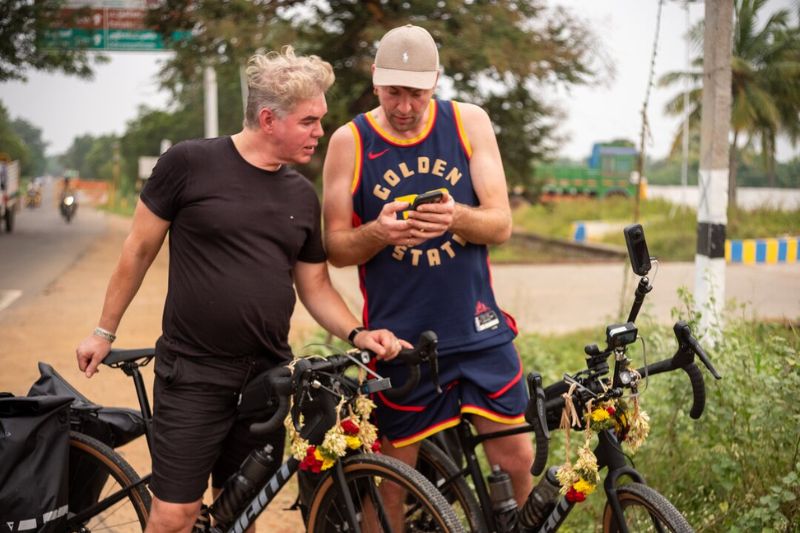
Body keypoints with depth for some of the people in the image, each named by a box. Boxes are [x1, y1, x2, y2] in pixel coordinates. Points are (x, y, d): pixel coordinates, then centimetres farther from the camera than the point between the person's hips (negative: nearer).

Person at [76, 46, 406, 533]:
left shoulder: (303, 195, 6)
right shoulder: (189, 163, -7)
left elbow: (315, 285, 13)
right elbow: (140, 249, 1)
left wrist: (357, 333, -5)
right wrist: (105, 331, 7)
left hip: (268, 375, 4)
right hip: (194, 373, -4)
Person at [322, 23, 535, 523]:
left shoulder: (469, 123, 0)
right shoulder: (349, 142, -3)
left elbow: (500, 224, -2)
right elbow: (337, 248, -1)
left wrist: (455, 217, -24)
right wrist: (379, 232, -23)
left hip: (477, 328, 1)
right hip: (398, 336, -1)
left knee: (516, 458, 3)